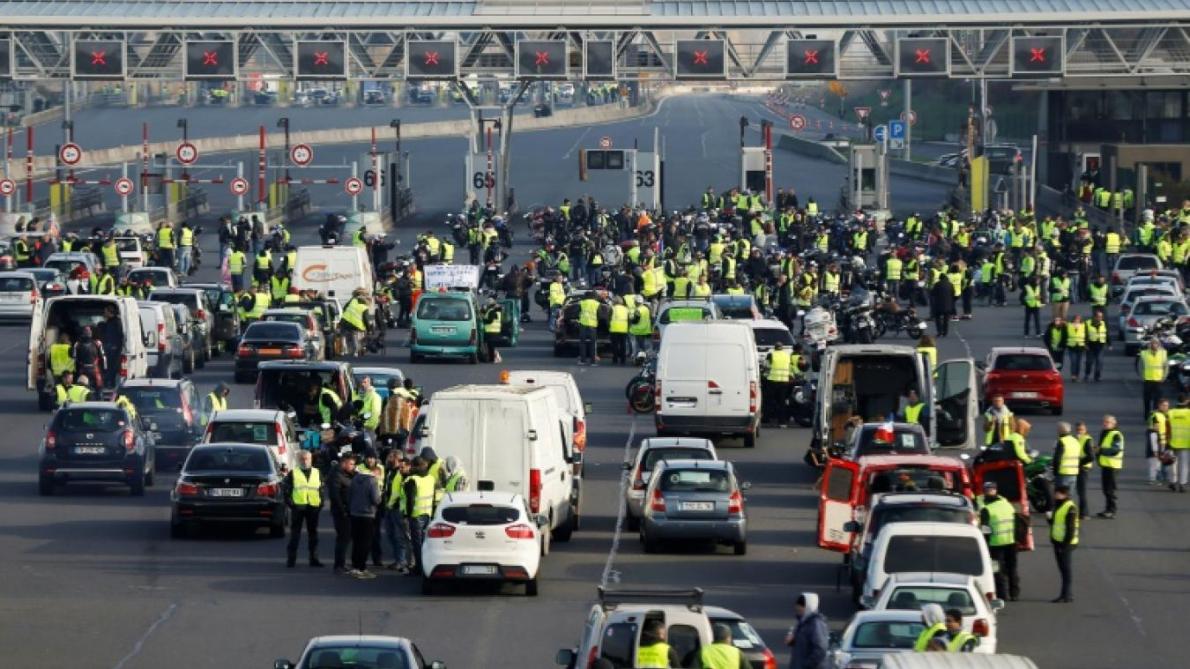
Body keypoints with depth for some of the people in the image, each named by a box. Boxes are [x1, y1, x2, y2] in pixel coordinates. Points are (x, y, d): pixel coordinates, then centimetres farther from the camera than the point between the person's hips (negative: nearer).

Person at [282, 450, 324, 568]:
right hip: (297, 507, -3)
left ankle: (314, 559, 14)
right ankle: (291, 559, 1)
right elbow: (285, 488, 1)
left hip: (313, 507, 3)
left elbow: (321, 489, 14)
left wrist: (321, 503, 3)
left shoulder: (317, 473, 12)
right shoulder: (293, 474, 3)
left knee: (313, 534, 8)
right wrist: (289, 501, -8)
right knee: (295, 534, -2)